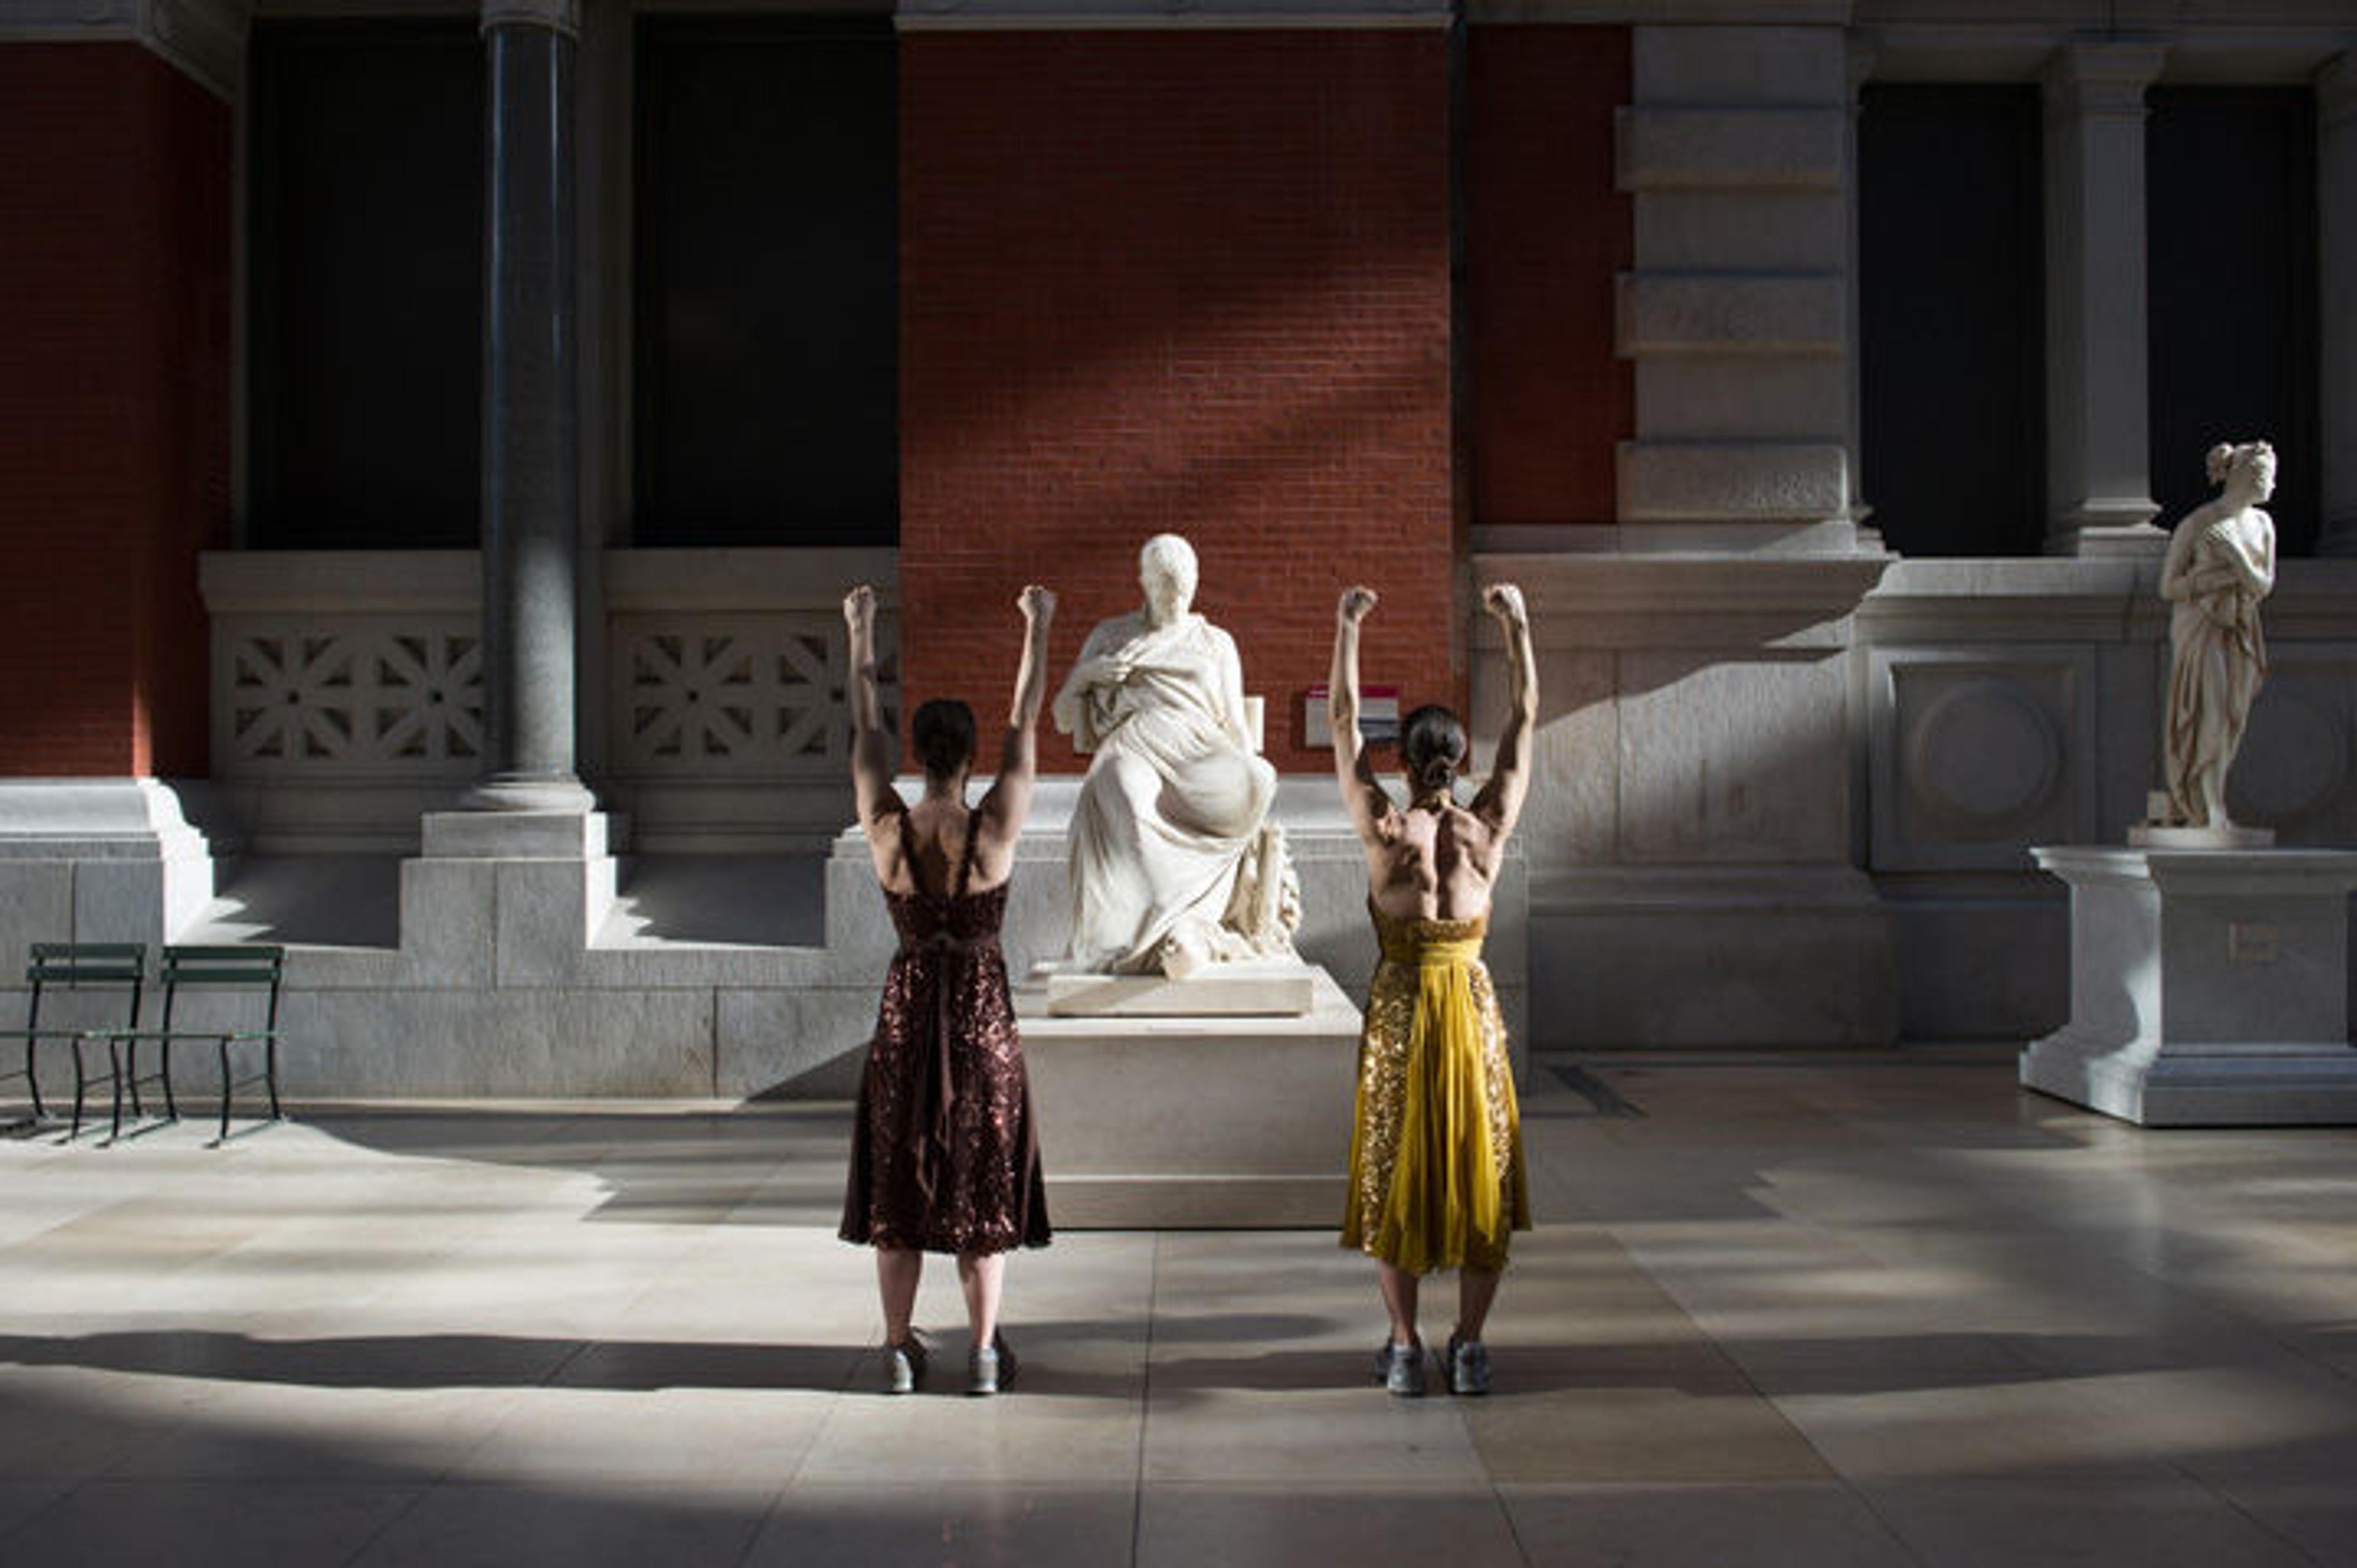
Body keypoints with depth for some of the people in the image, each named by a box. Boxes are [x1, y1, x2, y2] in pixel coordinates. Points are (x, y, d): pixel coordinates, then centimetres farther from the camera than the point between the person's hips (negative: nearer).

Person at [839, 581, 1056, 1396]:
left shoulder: (887, 829, -10)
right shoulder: (995, 829, -13)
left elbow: (864, 733, 4)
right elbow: (1025, 726, -2)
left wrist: (861, 636, 16)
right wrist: (1037, 631, 9)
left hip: (907, 1010, 1)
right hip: (982, 1012, -1)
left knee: (898, 1185, 11)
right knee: (983, 1184, 8)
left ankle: (900, 1348, 16)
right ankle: (984, 1352, 12)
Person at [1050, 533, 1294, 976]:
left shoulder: (1217, 644, 24)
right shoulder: (1110, 636, 22)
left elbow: (1236, 727, 18)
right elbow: (1063, 718, 22)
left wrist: (1253, 783, 2)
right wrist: (1086, 673, 3)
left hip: (1199, 752, 2)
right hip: (1132, 750, -1)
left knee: (1251, 785, -36)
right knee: (1131, 811, -40)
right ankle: (1176, 932, -48)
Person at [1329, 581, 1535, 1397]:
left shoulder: (1384, 831, -12)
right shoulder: (1489, 829, -7)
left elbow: (1343, 724, -3)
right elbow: (1525, 719, 3)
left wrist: (1348, 631, 3)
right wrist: (1517, 625, 10)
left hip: (1399, 1005, -1)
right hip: (1473, 1007, 1)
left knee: (1396, 1174, 8)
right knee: (1481, 1175, 10)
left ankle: (1405, 1349, 10)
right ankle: (1468, 1348, 11)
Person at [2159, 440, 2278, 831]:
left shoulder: (2262, 525, 6)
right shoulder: (2196, 524, -10)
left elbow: (2264, 586, 0)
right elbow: (2169, 588, -8)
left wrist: (2237, 556, -16)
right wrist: (2225, 578, -14)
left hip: (2241, 633, 6)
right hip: (2201, 630, -6)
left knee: (2231, 722, 4)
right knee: (2209, 721, -12)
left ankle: (2188, 804, 16)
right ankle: (2209, 816, -8)